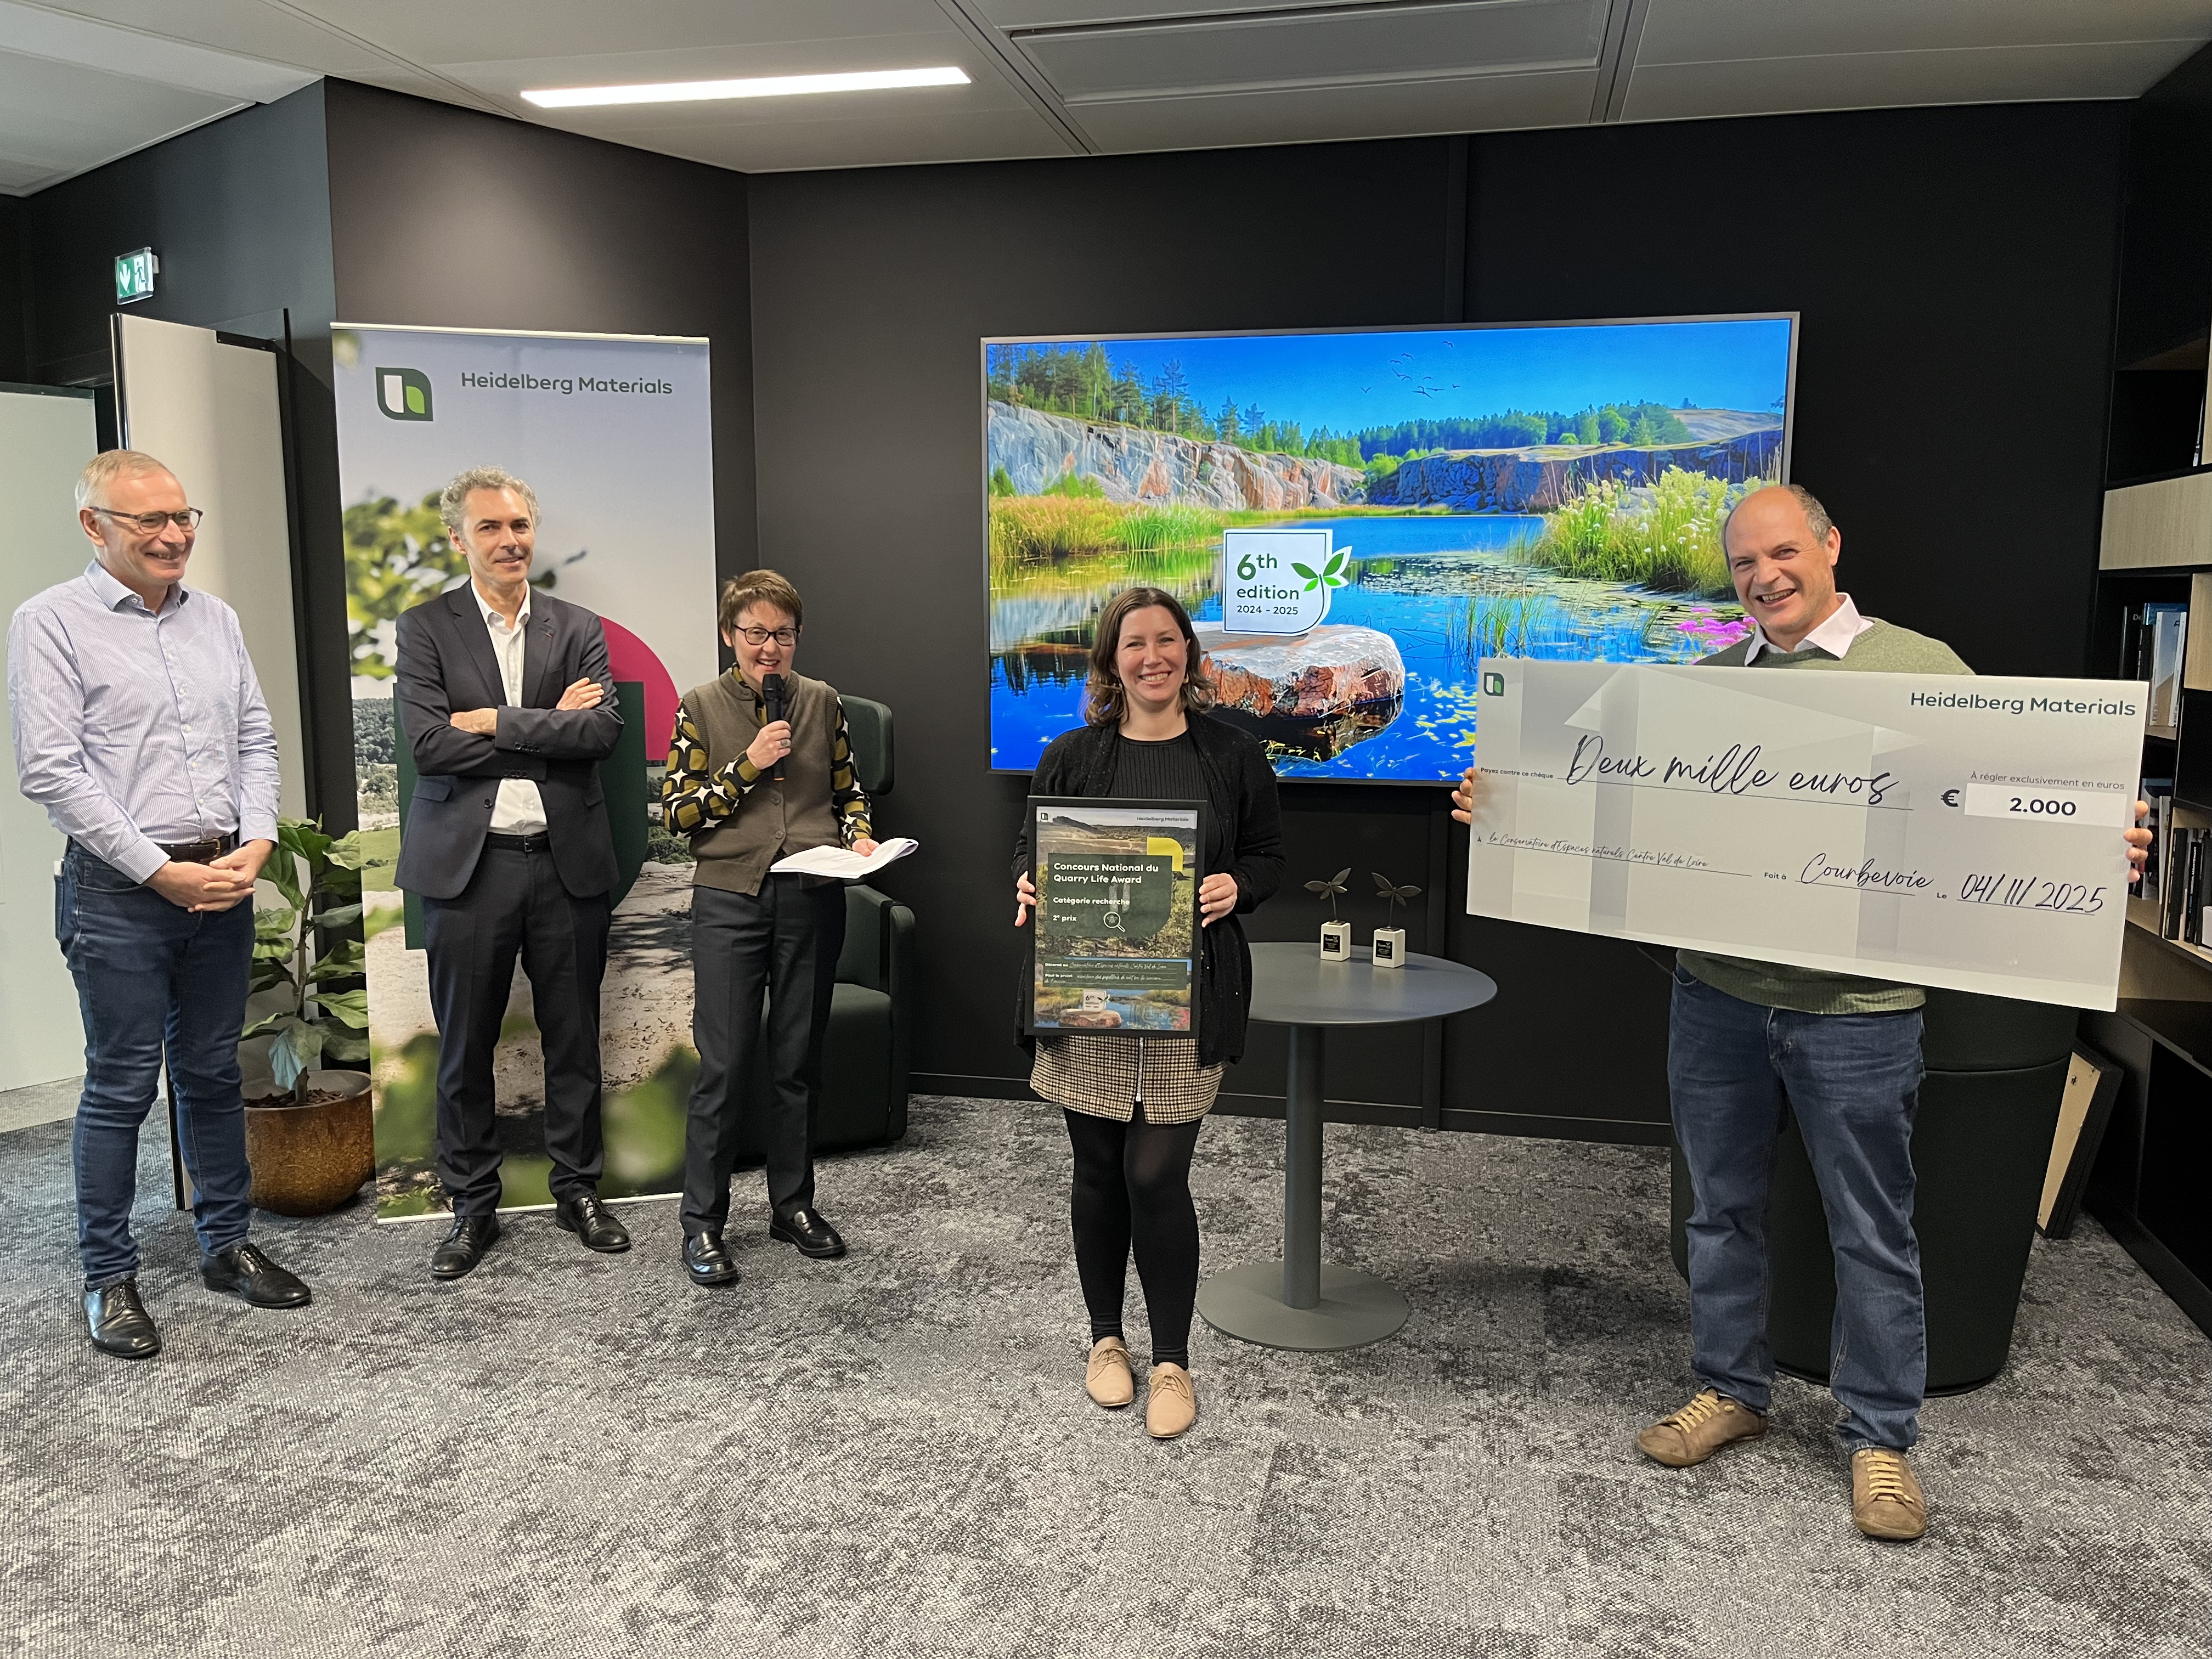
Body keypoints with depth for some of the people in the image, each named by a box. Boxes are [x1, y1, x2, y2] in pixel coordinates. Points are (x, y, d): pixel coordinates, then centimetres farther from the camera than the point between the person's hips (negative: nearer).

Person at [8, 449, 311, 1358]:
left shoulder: (216, 619, 11)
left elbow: (256, 742, 13)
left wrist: (256, 843, -3)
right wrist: (160, 871, -14)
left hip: (222, 883, 5)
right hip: (119, 890, -5)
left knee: (213, 1073, 14)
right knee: (121, 1086, 2)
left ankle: (226, 1244, 26)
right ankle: (109, 1278, 15)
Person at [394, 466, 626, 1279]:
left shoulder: (578, 628, 8)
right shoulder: (425, 628, 2)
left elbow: (604, 729, -8)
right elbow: (430, 744, -11)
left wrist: (497, 721, -13)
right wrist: (549, 727, -9)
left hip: (567, 861, 2)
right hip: (468, 863, -1)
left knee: (574, 1037, 10)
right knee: (465, 1047, 7)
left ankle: (577, 1188, 26)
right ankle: (473, 1206, 21)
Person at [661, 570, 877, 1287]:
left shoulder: (821, 701, 9)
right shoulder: (701, 706, 2)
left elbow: (847, 790, 17)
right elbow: (676, 812, -3)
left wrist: (859, 837, -3)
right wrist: (749, 765, -13)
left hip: (813, 901, 3)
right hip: (730, 900, -3)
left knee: (799, 1061, 11)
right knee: (725, 1066, -3)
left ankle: (793, 1205, 25)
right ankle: (702, 1223, 10)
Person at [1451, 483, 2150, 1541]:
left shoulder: (1921, 670, -2)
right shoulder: (1704, 683, 8)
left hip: (1857, 1007, -3)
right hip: (1718, 993, 4)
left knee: (1872, 1231, 8)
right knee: (1722, 1207, 16)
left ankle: (1880, 1437, 26)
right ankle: (1729, 1391, 35)